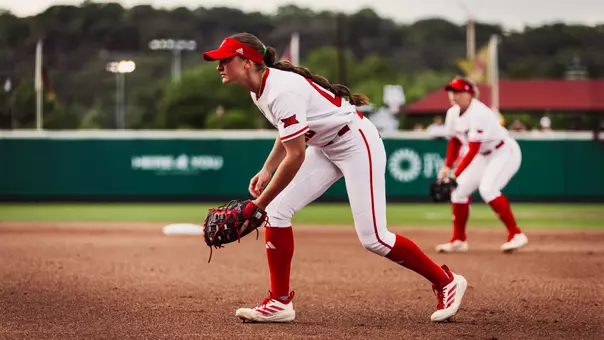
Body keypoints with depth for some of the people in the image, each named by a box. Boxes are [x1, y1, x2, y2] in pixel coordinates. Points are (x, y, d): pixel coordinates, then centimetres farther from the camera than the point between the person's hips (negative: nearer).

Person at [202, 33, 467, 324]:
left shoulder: (282, 91, -29)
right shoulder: (259, 90, 1)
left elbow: (296, 156, -31)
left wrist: (258, 203, -26)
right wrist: (266, 170, 3)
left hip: (357, 143, -10)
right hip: (326, 148, 10)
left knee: (372, 237, -12)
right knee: (277, 210, -2)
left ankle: (446, 282, 6)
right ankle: (280, 302, 4)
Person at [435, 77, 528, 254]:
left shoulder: (478, 113, -28)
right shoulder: (453, 113, -2)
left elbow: (473, 150, -30)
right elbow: (454, 142, 12)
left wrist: (456, 174, -32)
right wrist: (447, 167, 1)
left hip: (506, 152, -9)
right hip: (484, 156, 9)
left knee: (487, 189, -29)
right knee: (459, 190, 1)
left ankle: (516, 235, -22)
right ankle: (459, 240, 14)